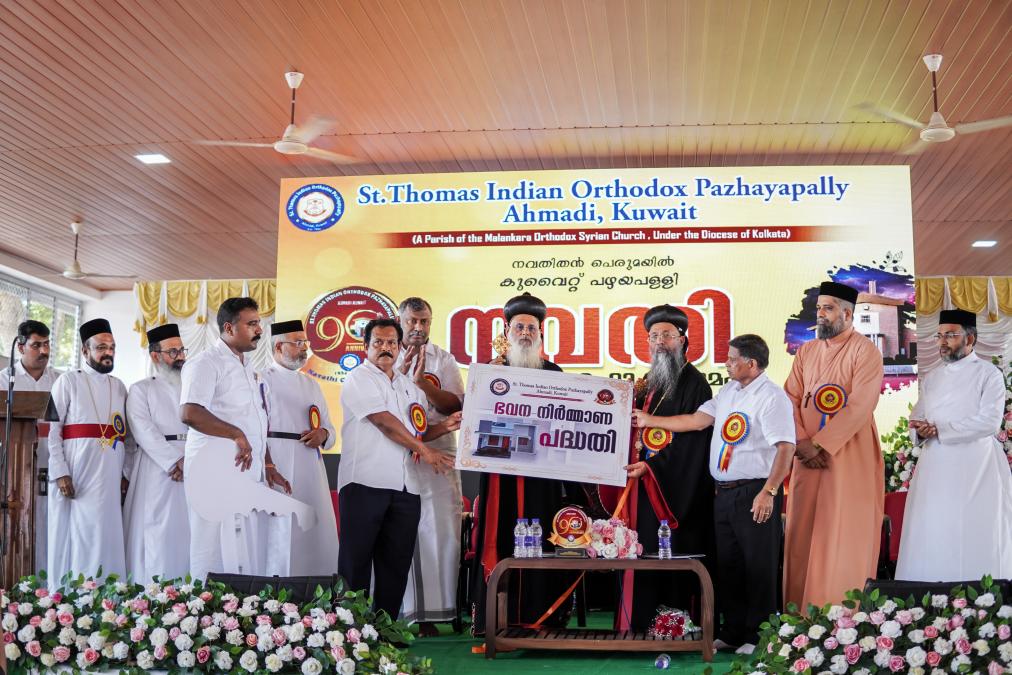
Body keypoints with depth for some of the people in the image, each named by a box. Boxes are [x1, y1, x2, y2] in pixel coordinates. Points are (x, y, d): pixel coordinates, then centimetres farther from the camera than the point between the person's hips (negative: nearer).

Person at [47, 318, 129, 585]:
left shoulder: (119, 387, 18)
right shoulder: (68, 381, 4)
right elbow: (51, 429, -4)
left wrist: (126, 473, 5)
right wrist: (60, 473, -14)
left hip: (110, 478, 4)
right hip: (76, 476, -4)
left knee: (107, 539, -1)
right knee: (75, 538, -4)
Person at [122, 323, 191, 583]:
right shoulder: (141, 390, 10)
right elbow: (144, 431, -4)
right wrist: (175, 461, -14)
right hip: (158, 468, -3)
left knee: (191, 535, -3)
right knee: (158, 535, -8)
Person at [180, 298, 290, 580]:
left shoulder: (248, 368, 20)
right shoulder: (207, 363, -7)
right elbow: (189, 413, -23)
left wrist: (268, 466, 18)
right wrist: (237, 435, -21)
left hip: (249, 477, 8)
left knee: (249, 561, 7)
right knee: (215, 559, -7)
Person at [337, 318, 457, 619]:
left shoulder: (410, 387, 22)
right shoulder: (359, 378, 0)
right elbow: (384, 422, -10)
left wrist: (443, 427, 5)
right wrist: (424, 451, -9)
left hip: (405, 487, 7)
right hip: (365, 482, -6)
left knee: (396, 561, 6)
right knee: (356, 558, -3)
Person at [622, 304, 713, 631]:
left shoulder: (694, 383, -6)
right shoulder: (648, 384, 19)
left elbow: (693, 437, -14)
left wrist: (652, 466, -17)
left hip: (676, 490, -7)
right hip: (644, 486, 7)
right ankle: (639, 626, 10)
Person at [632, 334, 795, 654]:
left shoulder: (772, 397, -12)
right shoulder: (727, 392, 14)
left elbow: (786, 448, -18)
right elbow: (697, 420, 15)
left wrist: (768, 492, -22)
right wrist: (650, 421, 13)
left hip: (755, 493, -8)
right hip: (724, 492, 8)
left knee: (759, 567, -1)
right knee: (727, 565, 13)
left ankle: (758, 636, 9)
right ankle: (733, 631, 24)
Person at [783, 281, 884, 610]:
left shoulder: (865, 351, -5)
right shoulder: (806, 352, 13)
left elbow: (860, 406, -15)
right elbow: (791, 399, 7)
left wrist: (819, 443, -18)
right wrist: (801, 443, -10)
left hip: (849, 456, -5)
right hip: (808, 457, 5)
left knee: (843, 539, -5)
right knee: (803, 536, 4)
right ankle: (803, 614, 9)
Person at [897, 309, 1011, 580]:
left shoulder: (989, 374, -1)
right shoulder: (931, 379, 17)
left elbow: (989, 422, -12)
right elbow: (917, 418, 15)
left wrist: (939, 430, -14)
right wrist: (921, 432, -9)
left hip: (974, 468, -5)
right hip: (935, 467, 5)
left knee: (973, 541, -6)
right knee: (930, 540, 1)